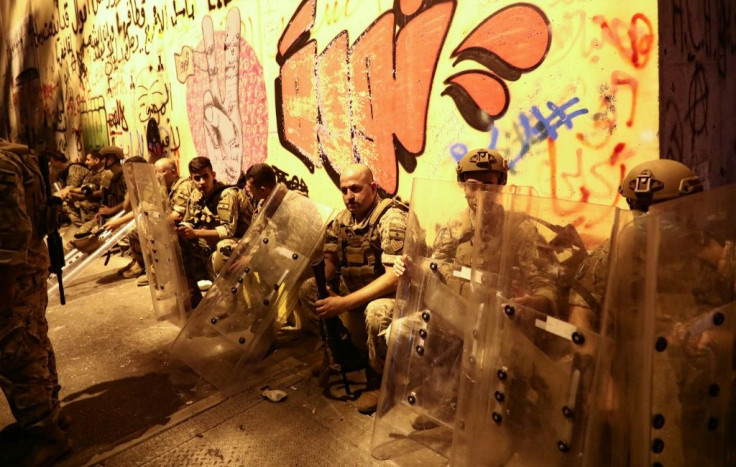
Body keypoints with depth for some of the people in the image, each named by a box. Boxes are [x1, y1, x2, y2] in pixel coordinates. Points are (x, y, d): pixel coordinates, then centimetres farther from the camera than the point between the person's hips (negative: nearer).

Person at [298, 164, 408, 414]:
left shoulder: (392, 219, -22)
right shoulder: (342, 219, 2)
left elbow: (396, 276, -30)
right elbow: (329, 261, 4)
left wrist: (344, 303, -34)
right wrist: (320, 285, -21)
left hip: (394, 294, -7)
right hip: (355, 289, 7)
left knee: (377, 312, -38)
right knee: (307, 290, -6)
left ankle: (378, 378, -7)